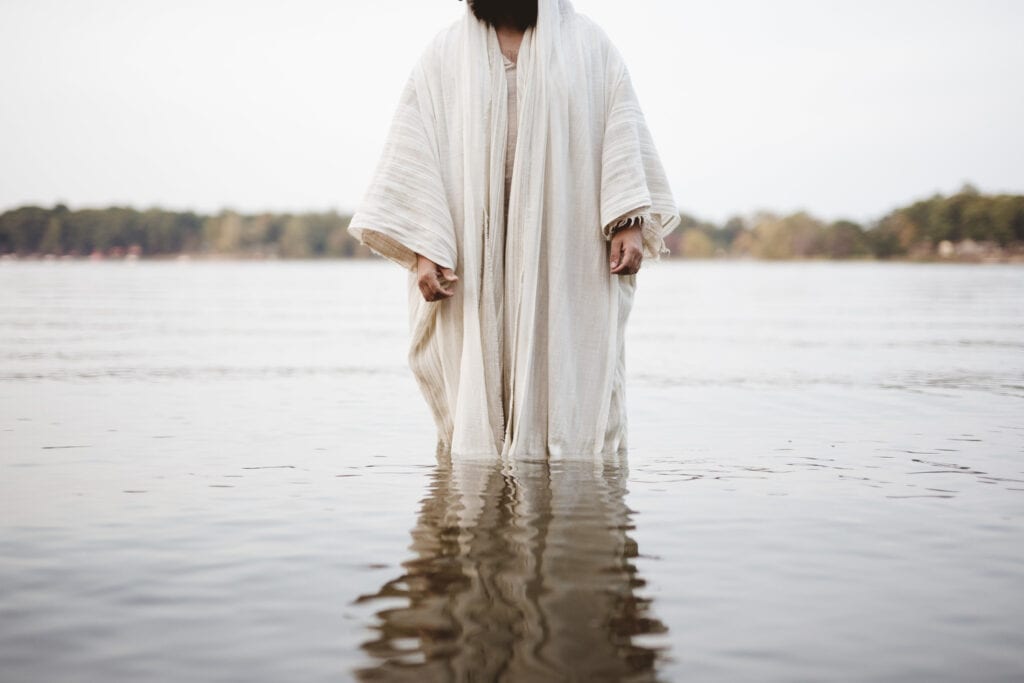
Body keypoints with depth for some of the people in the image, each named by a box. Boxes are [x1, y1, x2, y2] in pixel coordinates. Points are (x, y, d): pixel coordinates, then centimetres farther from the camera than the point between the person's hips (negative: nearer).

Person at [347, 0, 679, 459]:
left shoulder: (590, 44, 14)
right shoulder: (444, 55, 12)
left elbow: (622, 130, 6)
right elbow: (415, 151, 4)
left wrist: (630, 221, -8)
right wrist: (423, 248, -8)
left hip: (568, 256, 0)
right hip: (475, 261, 0)